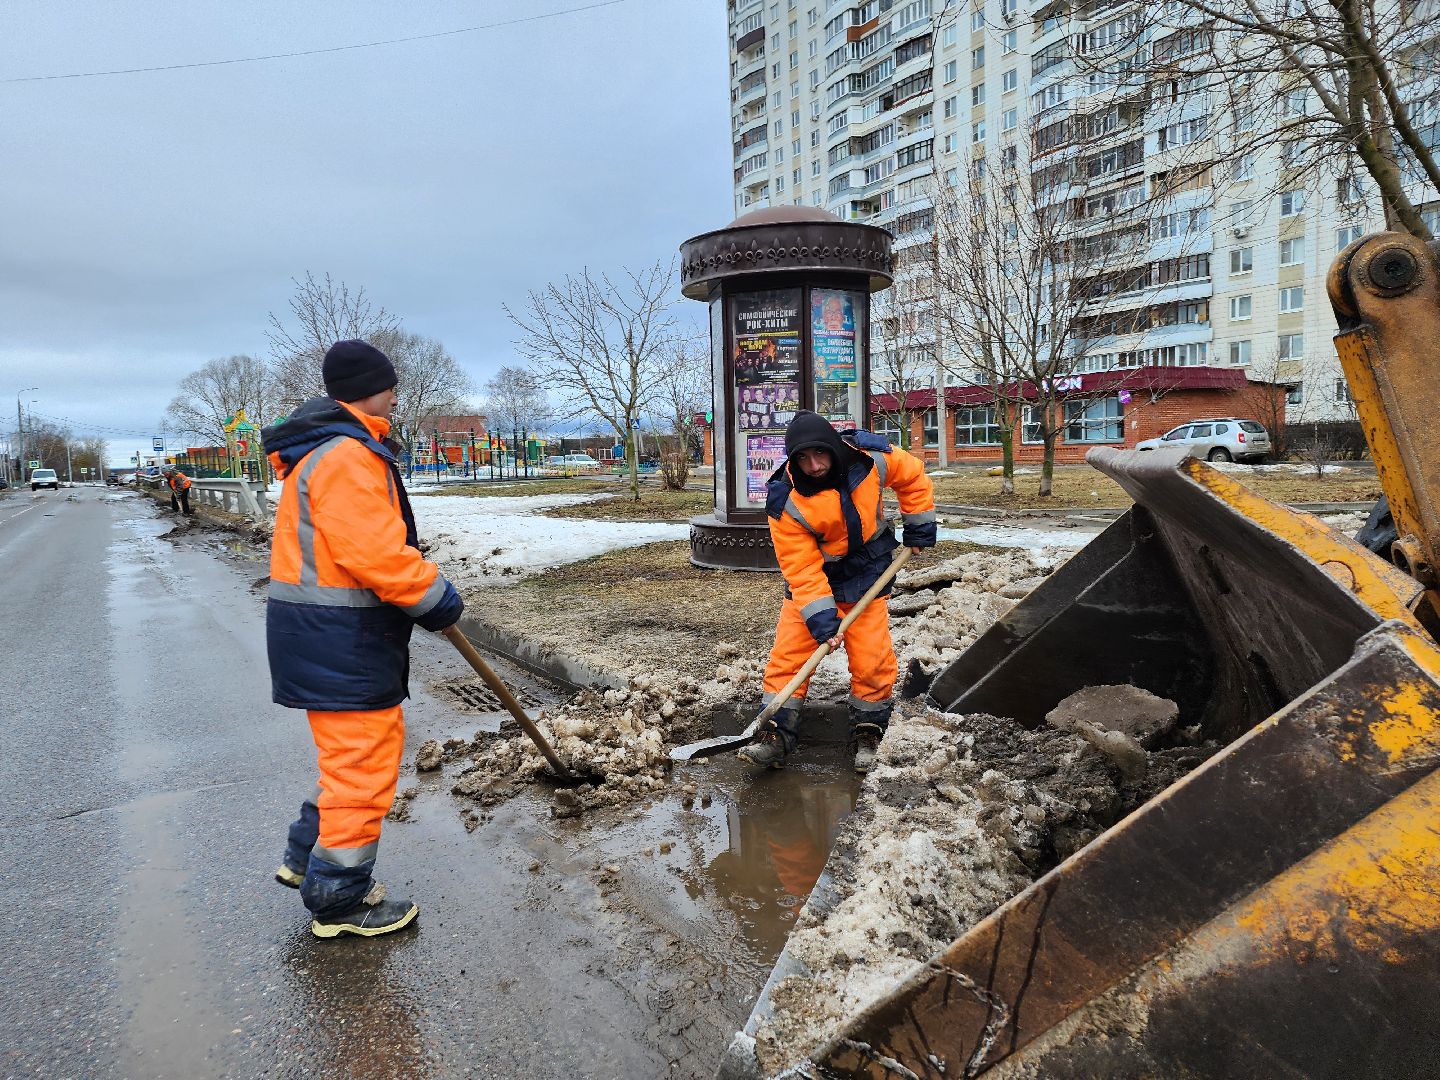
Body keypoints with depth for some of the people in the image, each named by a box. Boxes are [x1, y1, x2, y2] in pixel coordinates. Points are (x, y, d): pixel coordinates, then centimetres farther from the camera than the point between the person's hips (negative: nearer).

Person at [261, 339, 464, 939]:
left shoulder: (326, 449, 17)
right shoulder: (347, 456, -19)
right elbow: (373, 551, -29)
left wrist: (420, 587, 13)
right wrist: (434, 595, -16)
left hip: (325, 634, 11)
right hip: (342, 642, -11)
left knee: (352, 755, 24)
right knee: (363, 766, 1)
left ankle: (305, 859, 37)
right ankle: (339, 901, 15)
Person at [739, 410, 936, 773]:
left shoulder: (868, 458, -18)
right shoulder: (786, 502, -24)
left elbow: (914, 477, 3)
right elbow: (802, 569, -23)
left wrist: (918, 527, 3)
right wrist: (821, 618, -29)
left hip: (866, 577, 1)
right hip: (812, 579, -1)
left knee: (872, 660, -1)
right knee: (788, 655, -8)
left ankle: (868, 734, 18)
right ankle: (777, 736, 2)